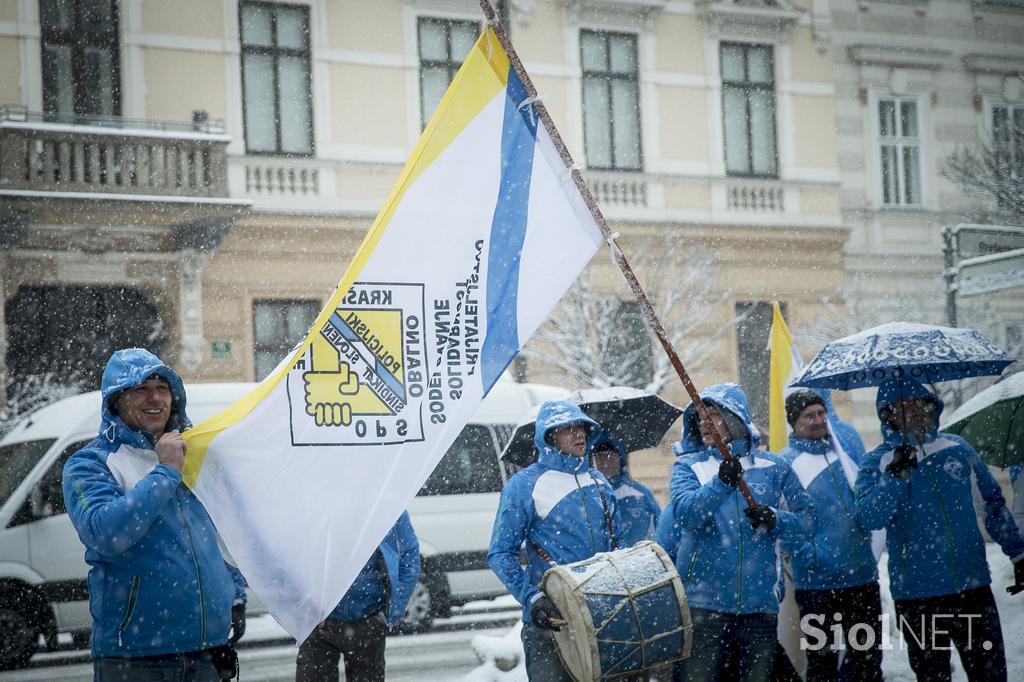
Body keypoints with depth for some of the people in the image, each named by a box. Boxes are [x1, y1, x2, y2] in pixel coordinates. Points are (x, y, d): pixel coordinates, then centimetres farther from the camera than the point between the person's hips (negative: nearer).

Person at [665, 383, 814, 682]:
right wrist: (720, 484, -27)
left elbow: (807, 521, 7)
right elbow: (684, 513, -12)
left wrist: (774, 520, -12)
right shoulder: (688, 466, 8)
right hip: (703, 599, -2)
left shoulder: (772, 467, 10)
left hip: (759, 602, 2)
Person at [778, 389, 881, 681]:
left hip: (863, 572, 5)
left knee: (869, 655, 13)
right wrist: (809, 556, -22)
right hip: (817, 580, -5)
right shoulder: (785, 463, -7)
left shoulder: (847, 446, 10)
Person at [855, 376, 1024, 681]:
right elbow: (868, 517, -17)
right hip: (916, 595, -2)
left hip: (973, 586, 2)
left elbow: (992, 502, 18)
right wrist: (897, 476, -28)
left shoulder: (958, 448, 8)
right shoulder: (876, 462, -1)